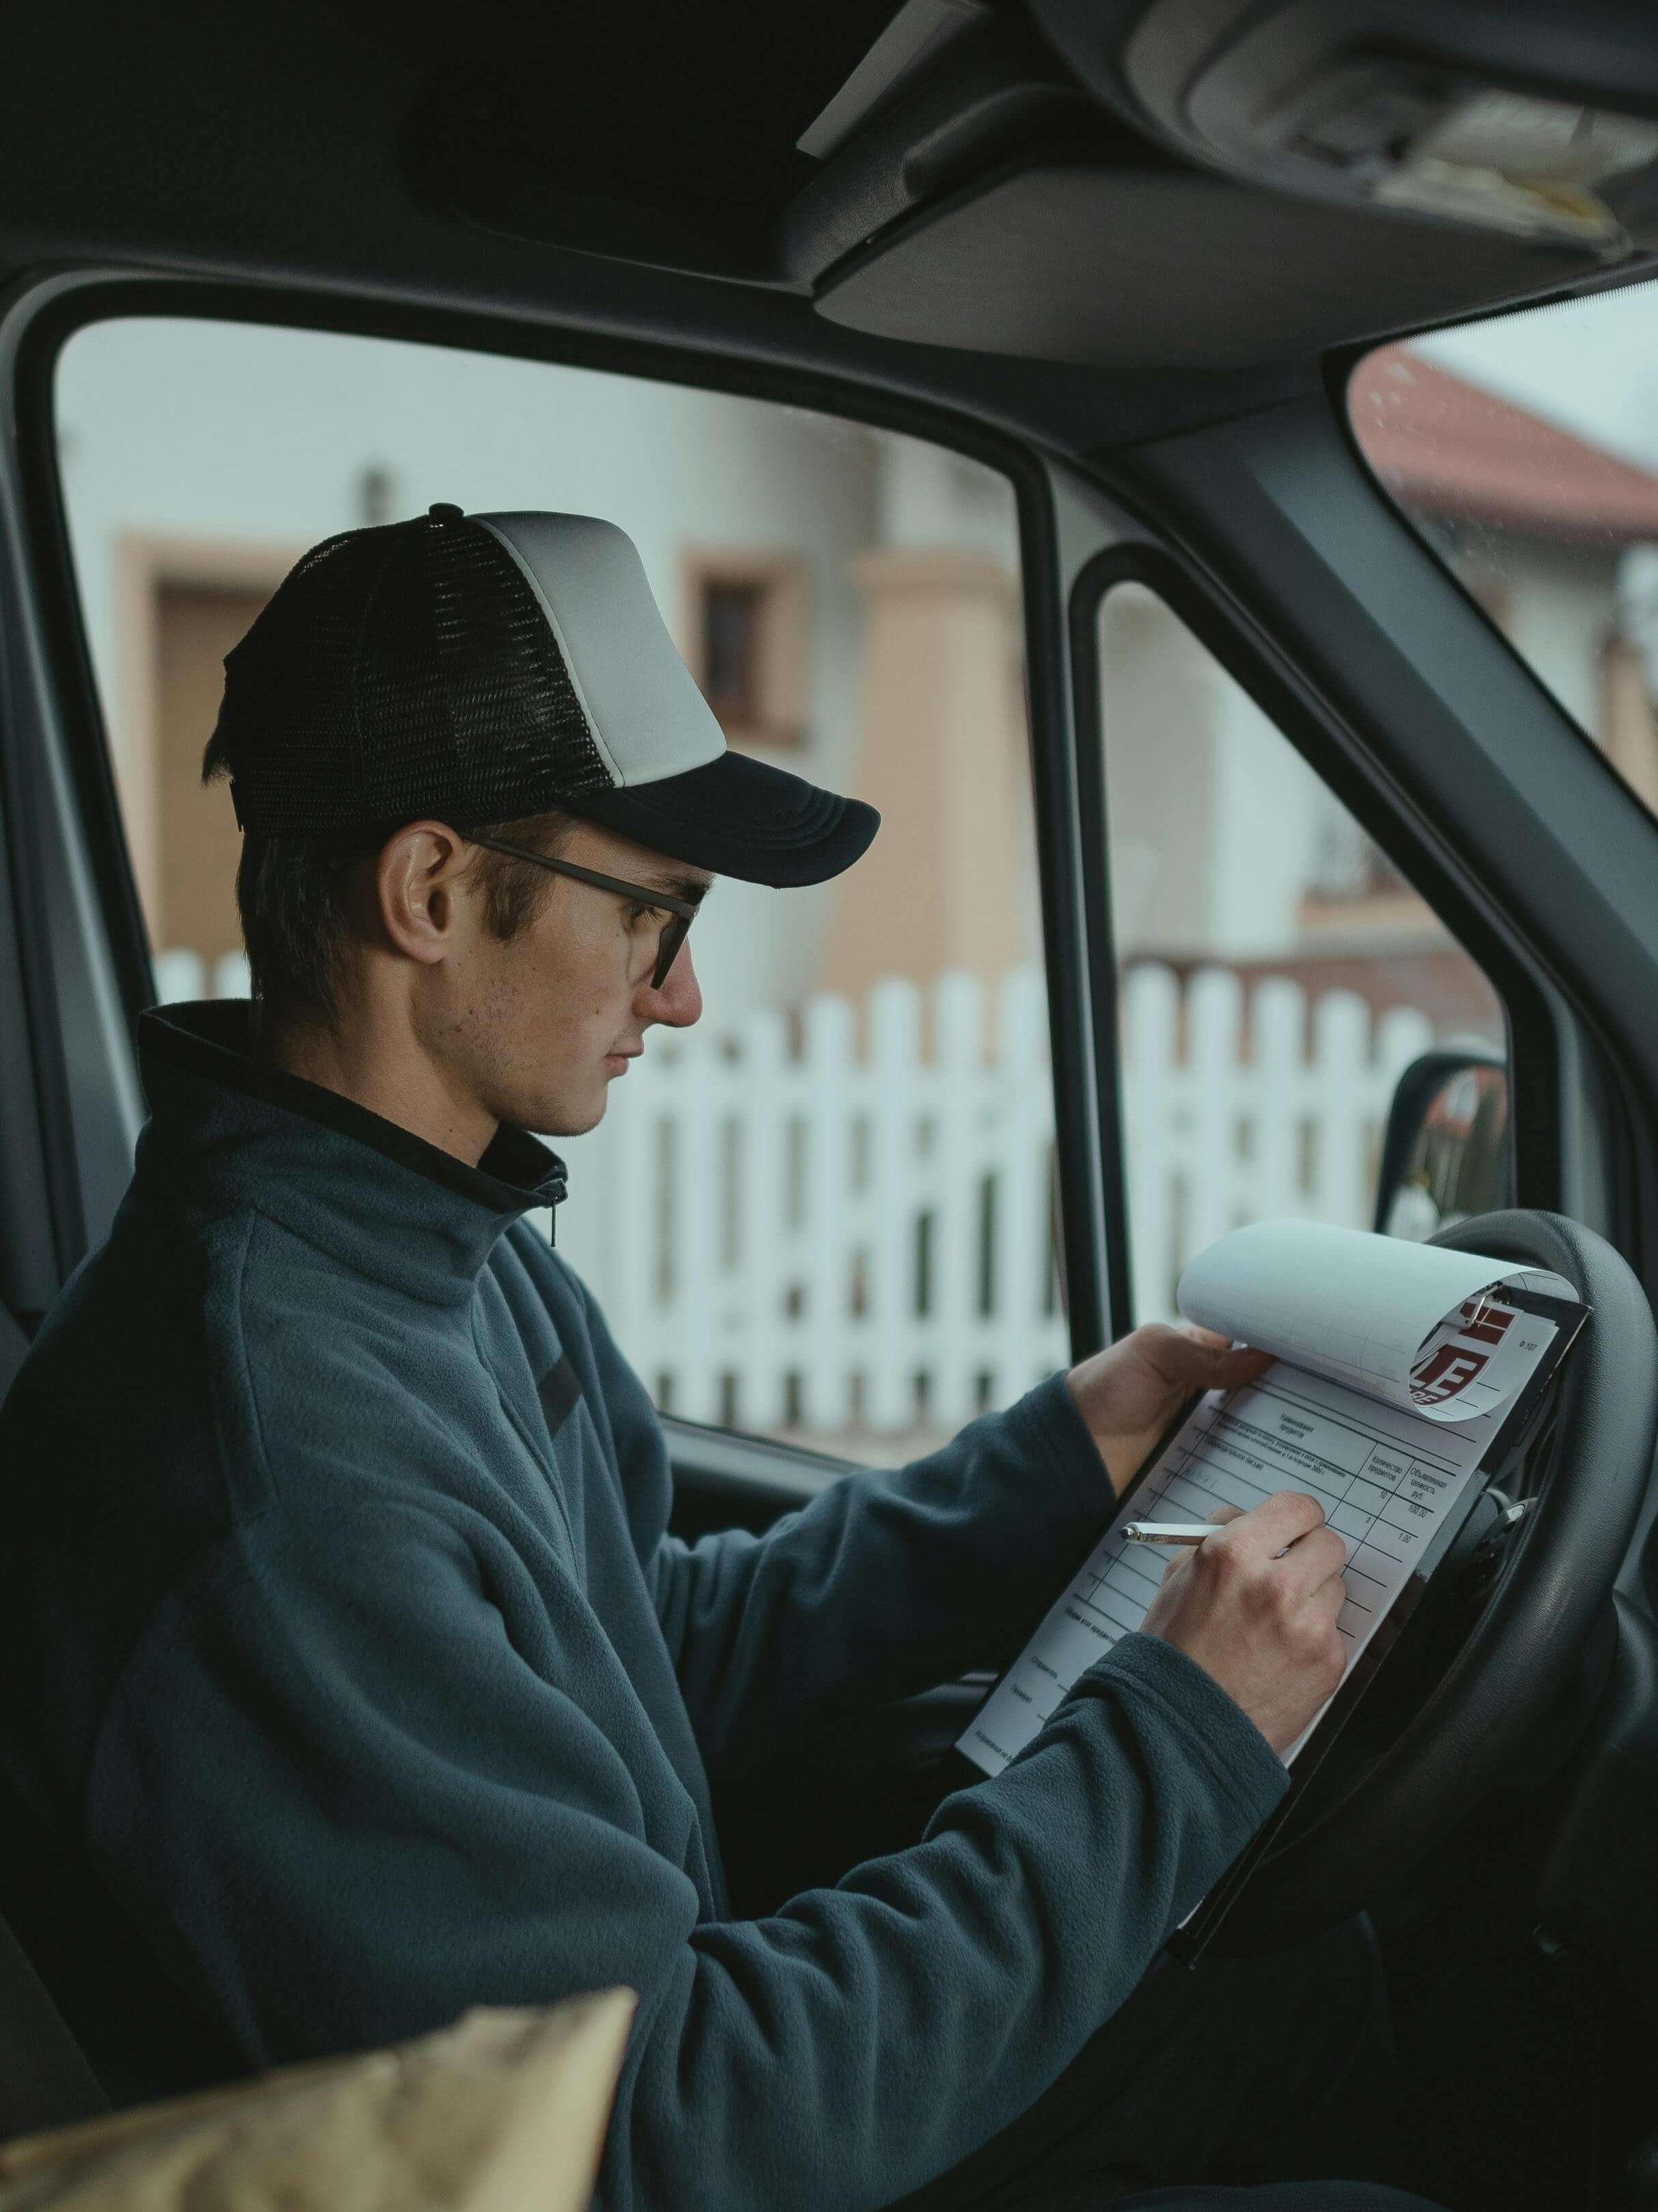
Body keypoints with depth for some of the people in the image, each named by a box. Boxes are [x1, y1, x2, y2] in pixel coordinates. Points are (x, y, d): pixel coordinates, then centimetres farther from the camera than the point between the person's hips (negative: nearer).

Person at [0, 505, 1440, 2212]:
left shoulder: (467, 1250, 1)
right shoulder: (275, 1455, -32)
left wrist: (1062, 1460, 5)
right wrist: (1173, 1741, -25)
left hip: (662, 2047, 9)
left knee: (1330, 1971, 11)